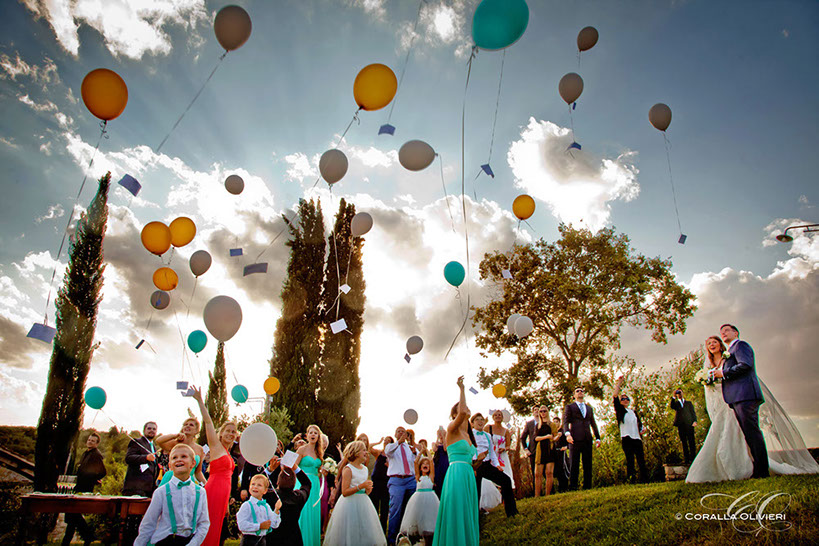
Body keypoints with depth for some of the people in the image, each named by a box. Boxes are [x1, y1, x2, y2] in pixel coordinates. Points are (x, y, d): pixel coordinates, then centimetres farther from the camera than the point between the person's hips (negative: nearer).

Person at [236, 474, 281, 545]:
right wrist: (260, 526, -18)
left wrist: (276, 510, -9)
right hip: (249, 540, -5)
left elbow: (274, 525, 5)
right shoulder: (246, 505, -10)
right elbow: (242, 525, -19)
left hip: (262, 540, 5)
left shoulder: (266, 506, 6)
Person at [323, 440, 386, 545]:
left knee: (367, 535, 5)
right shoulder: (348, 469, -11)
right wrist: (361, 486, -22)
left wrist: (368, 490, 0)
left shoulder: (365, 469, 11)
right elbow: (344, 492, -17)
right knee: (351, 537, -3)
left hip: (363, 503, 7)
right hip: (350, 503, -7)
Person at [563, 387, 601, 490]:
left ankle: (587, 486, 6)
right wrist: (567, 434, -18)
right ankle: (573, 486, -6)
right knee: (574, 463, -6)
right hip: (575, 439, -4)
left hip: (587, 439, 4)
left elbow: (593, 424, 24)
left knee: (588, 464, 2)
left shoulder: (589, 408, 24)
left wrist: (598, 438, 15)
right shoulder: (570, 407, 11)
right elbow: (565, 421, -1)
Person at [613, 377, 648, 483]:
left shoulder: (633, 412, 25)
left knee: (641, 460, 1)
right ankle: (631, 477, -20)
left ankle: (645, 480, 5)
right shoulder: (620, 410, 10)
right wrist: (619, 383, -2)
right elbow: (615, 397, -1)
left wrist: (643, 429, 7)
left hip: (637, 438, 5)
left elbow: (639, 423, 30)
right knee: (630, 459, -15)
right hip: (626, 438, -4)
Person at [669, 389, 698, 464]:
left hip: (689, 425, 0)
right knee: (684, 443, 1)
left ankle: (692, 458, 0)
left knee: (691, 442, -5)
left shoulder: (689, 403, 19)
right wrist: (674, 397, -8)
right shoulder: (676, 403, 17)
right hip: (681, 425, 0)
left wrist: (694, 421, -4)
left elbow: (693, 412, 12)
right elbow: (672, 407, -5)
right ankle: (687, 459, 3)